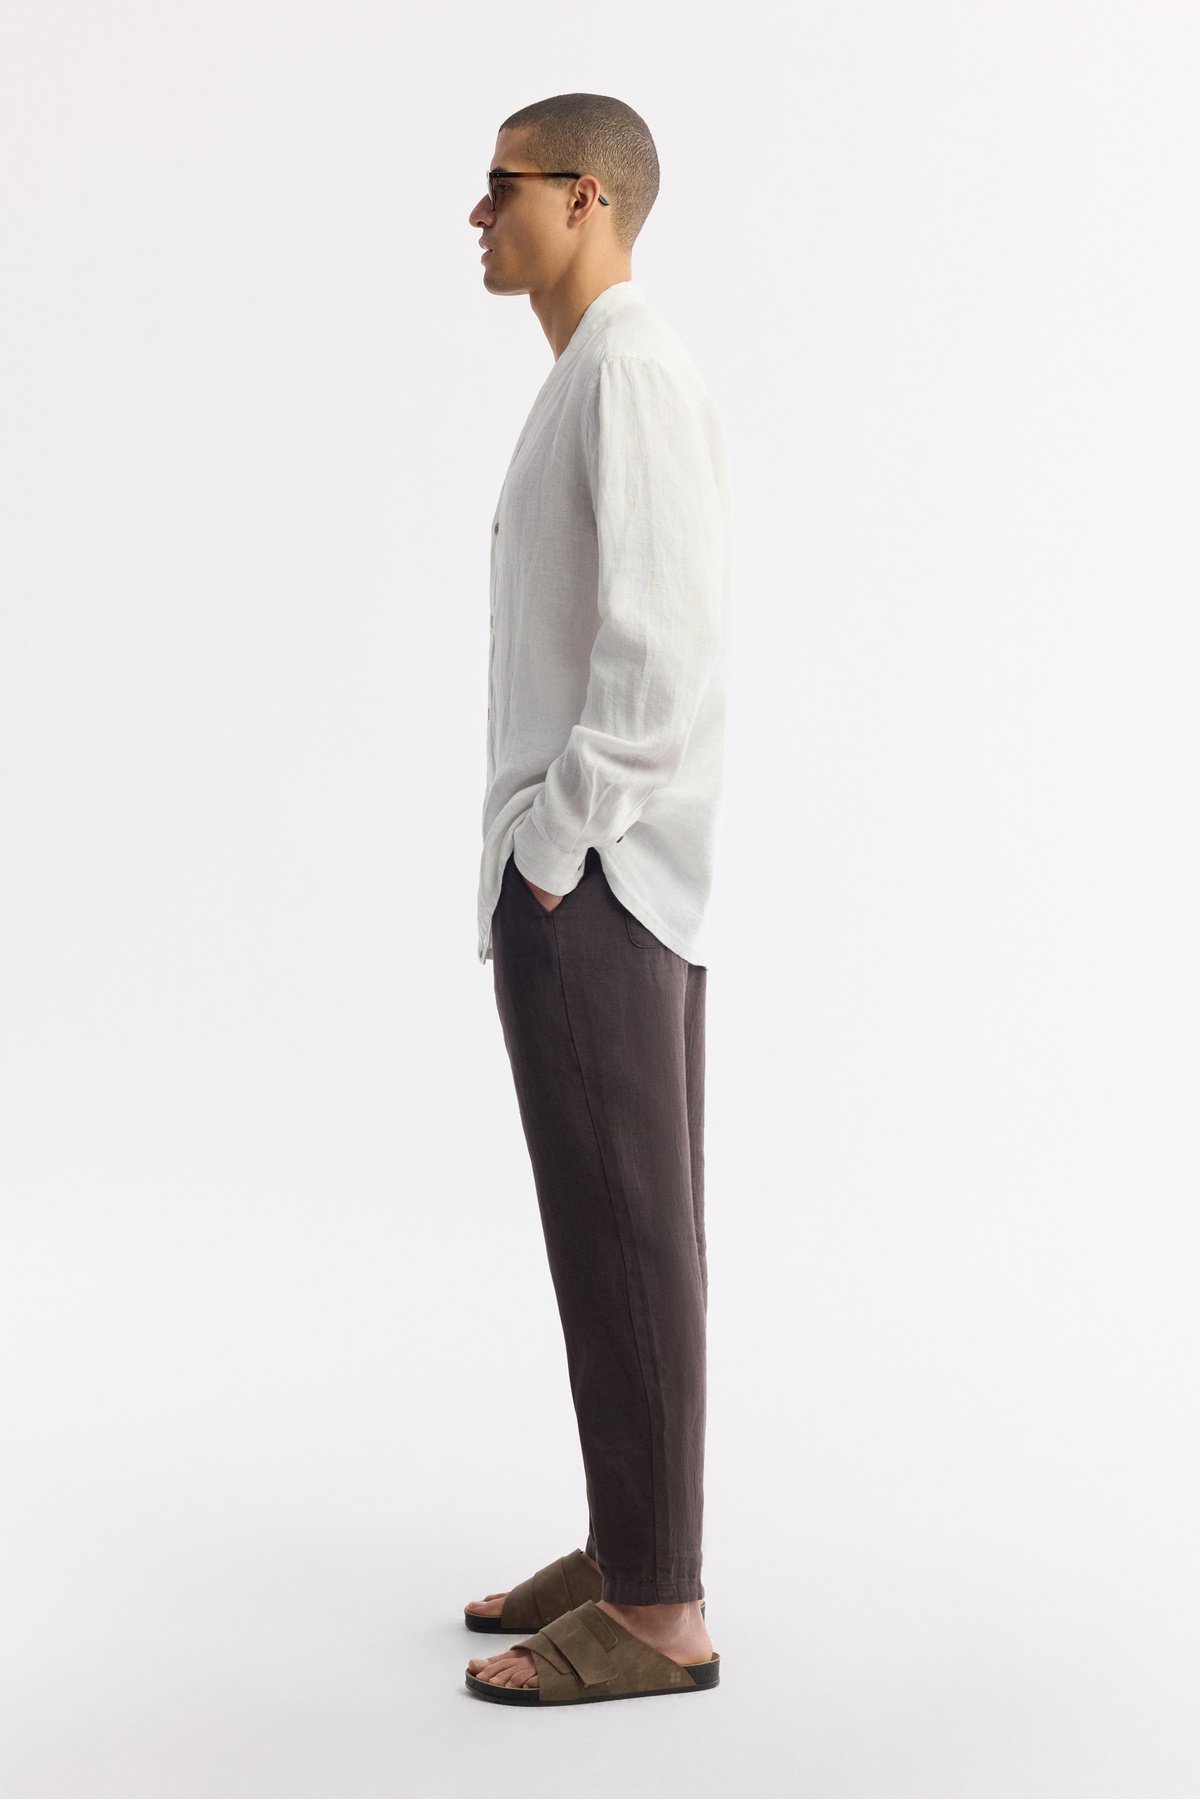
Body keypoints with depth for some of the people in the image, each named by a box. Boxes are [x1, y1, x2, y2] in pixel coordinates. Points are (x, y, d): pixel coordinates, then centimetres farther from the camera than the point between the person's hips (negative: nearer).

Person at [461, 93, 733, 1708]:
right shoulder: (609, 383, 18)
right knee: (626, 1229, 13)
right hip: (604, 885, 10)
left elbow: (662, 644, -23)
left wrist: (551, 852, -16)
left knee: (622, 1237, -4)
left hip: (588, 890, -10)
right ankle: (634, 1549, 23)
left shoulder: (630, 369, -13)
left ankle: (658, 1613, 4)